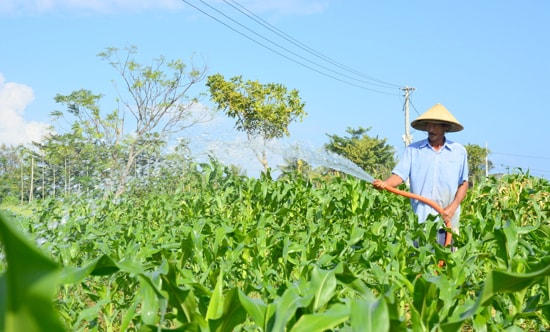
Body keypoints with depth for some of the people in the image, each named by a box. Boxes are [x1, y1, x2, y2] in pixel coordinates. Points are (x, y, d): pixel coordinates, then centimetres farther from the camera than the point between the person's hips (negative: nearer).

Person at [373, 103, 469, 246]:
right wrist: (385, 183, -24)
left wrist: (453, 207, -5)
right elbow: (399, 175, -3)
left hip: (448, 220, 1)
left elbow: (463, 184, 9)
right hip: (420, 220, -1)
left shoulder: (459, 151, 7)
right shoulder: (413, 150, 5)